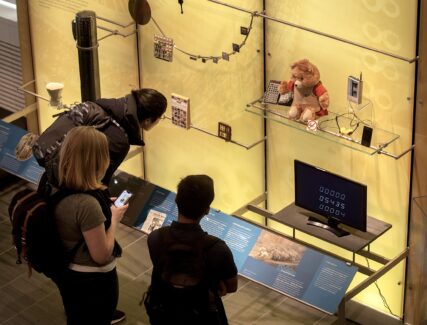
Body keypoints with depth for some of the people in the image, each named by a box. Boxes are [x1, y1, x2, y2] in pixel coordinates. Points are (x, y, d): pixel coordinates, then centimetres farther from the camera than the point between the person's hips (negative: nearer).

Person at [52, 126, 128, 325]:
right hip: (92, 279, -7)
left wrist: (104, 206, 2)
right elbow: (101, 255, -26)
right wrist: (114, 218, -14)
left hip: (65, 271, 7)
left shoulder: (55, 186, -12)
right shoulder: (87, 204, -35)